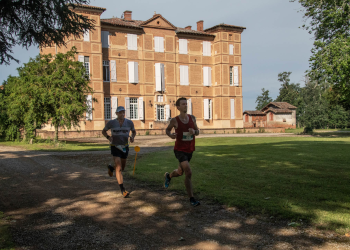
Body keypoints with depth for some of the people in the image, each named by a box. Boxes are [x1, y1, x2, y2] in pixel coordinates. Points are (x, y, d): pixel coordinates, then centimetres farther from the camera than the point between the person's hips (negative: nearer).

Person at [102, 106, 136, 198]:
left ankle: (111, 167, 51)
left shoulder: (129, 122, -6)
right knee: (119, 168, -16)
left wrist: (132, 137, -11)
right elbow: (103, 131, 5)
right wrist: (108, 137, -15)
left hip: (125, 147, 4)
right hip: (115, 147, -3)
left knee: (122, 168, 17)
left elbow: (134, 131, 12)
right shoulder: (111, 123, -11)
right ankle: (123, 190, -13)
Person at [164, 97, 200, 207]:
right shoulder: (175, 120, -11)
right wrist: (170, 135, -17)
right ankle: (191, 199, -10)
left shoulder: (192, 118, 0)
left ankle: (168, 176, 57)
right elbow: (167, 129, 6)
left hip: (189, 150, 6)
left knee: (180, 172, 22)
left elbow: (197, 132, 10)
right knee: (188, 172, -20)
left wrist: (194, 131, -14)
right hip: (180, 150, -6)